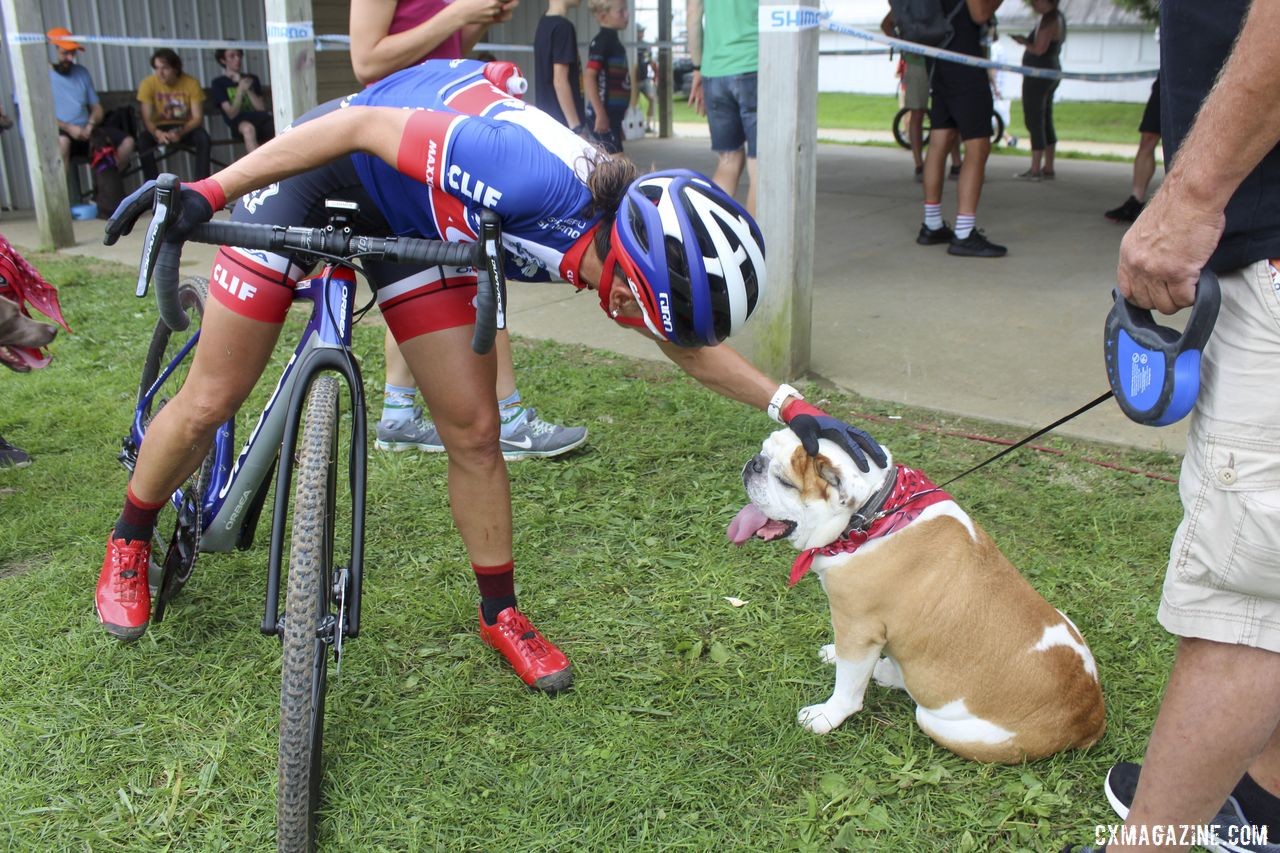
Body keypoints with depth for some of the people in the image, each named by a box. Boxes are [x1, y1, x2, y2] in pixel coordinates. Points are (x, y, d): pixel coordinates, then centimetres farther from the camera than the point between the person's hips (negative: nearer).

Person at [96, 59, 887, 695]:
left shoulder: (628, 229, -16)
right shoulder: (538, 179, -39)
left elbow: (689, 345, 1)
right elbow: (360, 125, -30)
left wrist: (794, 407, -10)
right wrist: (204, 193, -29)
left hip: (412, 217, 5)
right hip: (320, 173, -5)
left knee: (475, 432, -3)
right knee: (212, 401, 1)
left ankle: (502, 614, 16)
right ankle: (131, 541, 31)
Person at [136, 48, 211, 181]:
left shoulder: (191, 83, -12)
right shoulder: (148, 84, -13)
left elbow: (198, 118, -15)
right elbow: (147, 119, -16)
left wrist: (180, 132, -34)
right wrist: (157, 133, -39)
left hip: (186, 127, 0)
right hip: (160, 128, 0)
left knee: (203, 137, -32)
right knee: (142, 140, -30)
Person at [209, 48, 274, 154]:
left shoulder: (252, 79, 22)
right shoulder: (219, 83, 11)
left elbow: (262, 108, 11)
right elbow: (231, 114, 0)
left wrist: (248, 90, -2)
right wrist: (240, 90, -8)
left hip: (260, 118, 3)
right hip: (239, 122, -3)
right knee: (248, 128, -40)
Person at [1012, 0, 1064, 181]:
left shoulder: (1048, 20, -16)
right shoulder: (1058, 18, 15)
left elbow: (1039, 49, -22)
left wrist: (1024, 42, -7)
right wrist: (1027, 41, 16)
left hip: (1038, 74, -10)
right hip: (1052, 71, 10)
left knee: (1034, 121, -8)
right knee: (1045, 121, 13)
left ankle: (1035, 170, -8)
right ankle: (1048, 168, 16)